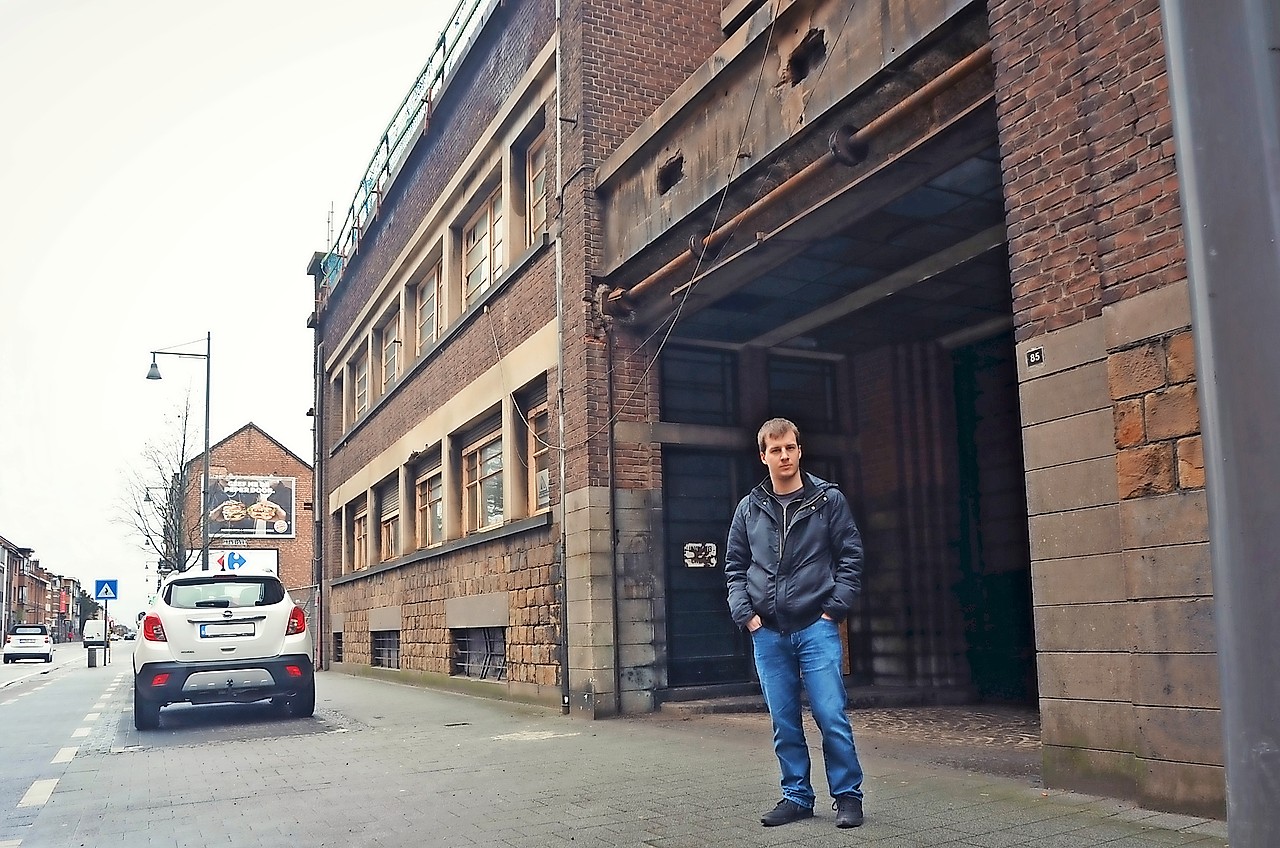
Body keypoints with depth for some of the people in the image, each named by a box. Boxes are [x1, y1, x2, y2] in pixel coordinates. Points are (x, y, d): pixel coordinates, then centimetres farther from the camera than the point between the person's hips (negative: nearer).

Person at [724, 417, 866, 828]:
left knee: (831, 715, -4)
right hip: (768, 632, 3)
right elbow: (735, 566, 12)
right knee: (784, 722, 9)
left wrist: (833, 609, -7)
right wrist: (746, 614, 0)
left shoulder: (828, 499, 1)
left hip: (816, 627, -3)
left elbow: (850, 557, 0)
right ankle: (796, 795, 21)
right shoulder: (749, 509, 8)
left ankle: (847, 795, 11)